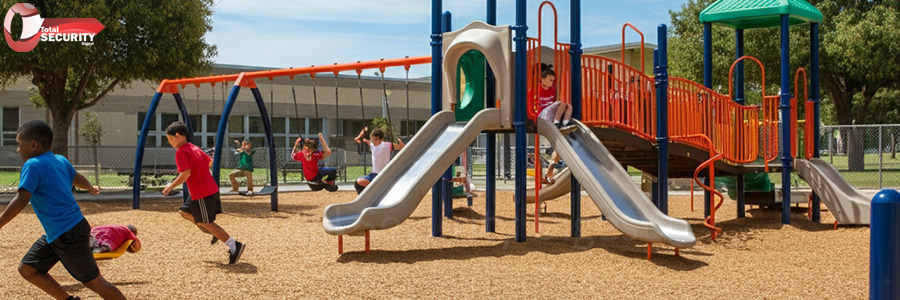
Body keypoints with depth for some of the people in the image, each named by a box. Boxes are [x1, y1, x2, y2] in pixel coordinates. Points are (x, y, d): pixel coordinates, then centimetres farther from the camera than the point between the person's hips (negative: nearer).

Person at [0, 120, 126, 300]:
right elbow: (77, 178, 30)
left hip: (69, 236, -9)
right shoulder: (60, 160, 9)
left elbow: (21, 200, -24)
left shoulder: (32, 165, -14)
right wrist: (91, 188, 50)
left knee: (95, 282, -1)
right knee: (27, 269, 12)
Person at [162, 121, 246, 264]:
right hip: (211, 188, 9)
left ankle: (234, 246, -4)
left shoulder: (181, 152, -14)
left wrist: (171, 186, -16)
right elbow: (209, 162, 22)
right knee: (184, 211, 21)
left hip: (201, 194, -9)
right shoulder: (194, 148, 13)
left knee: (206, 223, -1)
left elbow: (186, 173, -25)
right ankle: (217, 233, 17)